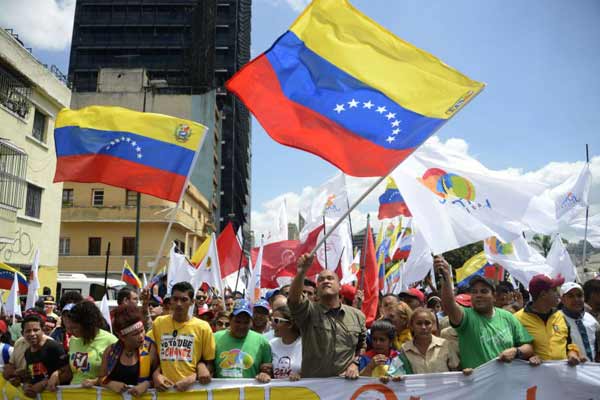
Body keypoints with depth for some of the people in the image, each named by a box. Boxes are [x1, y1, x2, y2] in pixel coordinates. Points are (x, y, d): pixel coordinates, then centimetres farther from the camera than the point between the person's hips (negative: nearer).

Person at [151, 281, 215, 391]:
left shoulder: (203, 327, 1)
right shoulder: (158, 323, 7)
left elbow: (209, 362, 8)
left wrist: (194, 377, -6)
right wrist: (156, 375, 0)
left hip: (192, 388, -1)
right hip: (165, 388, 1)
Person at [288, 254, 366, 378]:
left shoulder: (357, 315, 9)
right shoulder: (309, 311, 0)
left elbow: (363, 345, 19)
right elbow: (294, 299, -19)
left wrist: (355, 363, 2)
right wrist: (301, 272, -34)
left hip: (345, 381, 1)